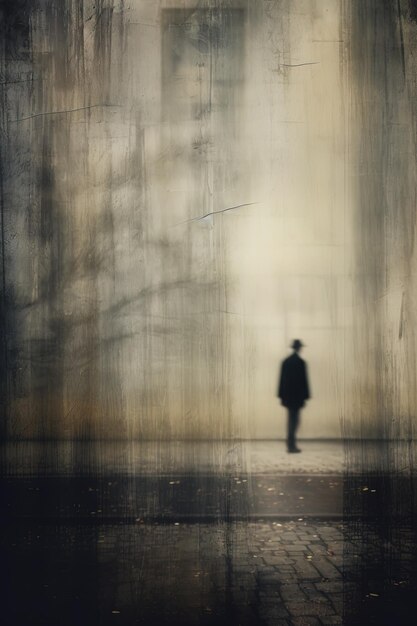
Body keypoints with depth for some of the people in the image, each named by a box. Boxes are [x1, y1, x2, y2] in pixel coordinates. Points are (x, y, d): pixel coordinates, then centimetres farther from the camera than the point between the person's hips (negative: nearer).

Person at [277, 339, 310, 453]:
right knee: (294, 419, -1)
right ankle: (291, 445, -2)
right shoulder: (301, 362, -12)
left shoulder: (285, 361, 6)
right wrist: (305, 396, -7)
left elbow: (282, 379, 8)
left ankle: (291, 444, 17)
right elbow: (304, 380, -12)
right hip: (297, 396, -6)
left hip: (287, 396, 6)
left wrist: (282, 396, 13)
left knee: (292, 419, 14)